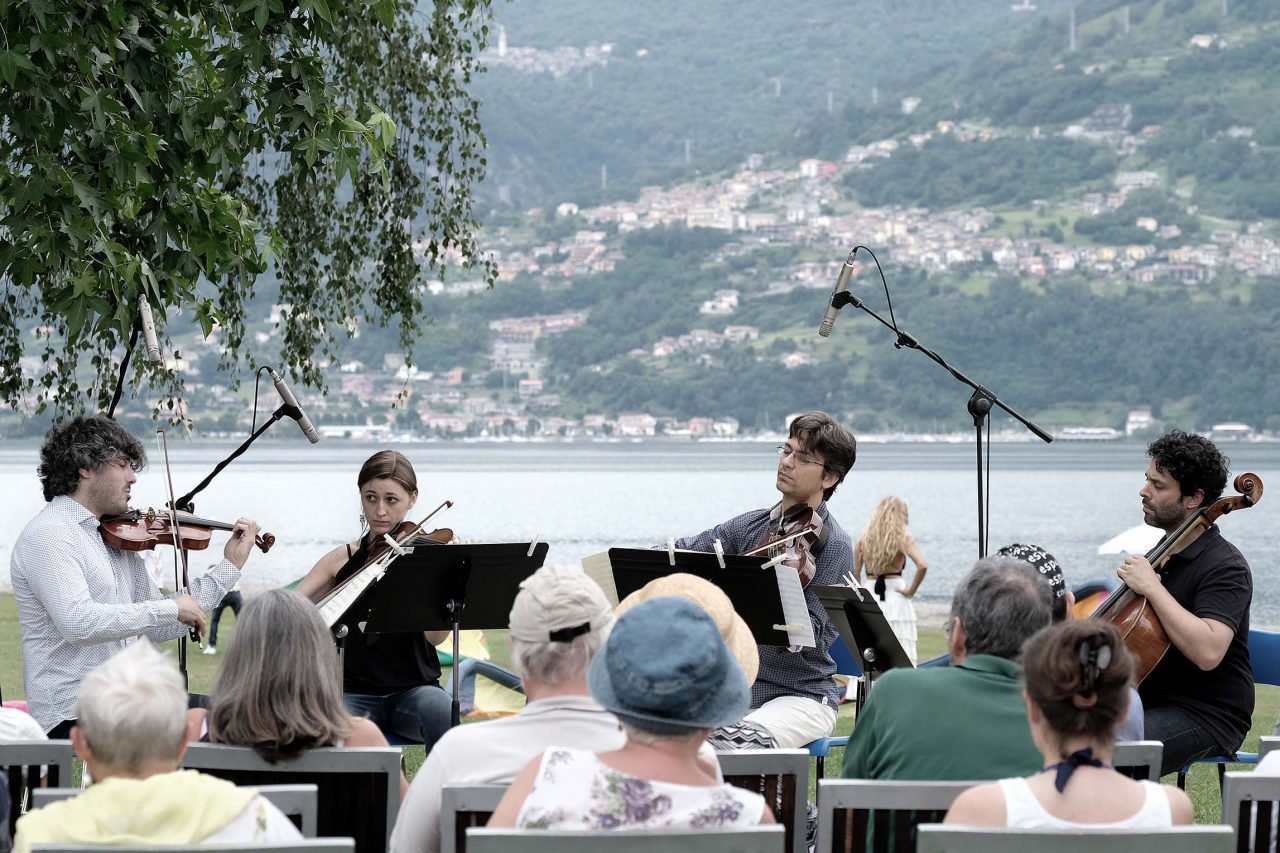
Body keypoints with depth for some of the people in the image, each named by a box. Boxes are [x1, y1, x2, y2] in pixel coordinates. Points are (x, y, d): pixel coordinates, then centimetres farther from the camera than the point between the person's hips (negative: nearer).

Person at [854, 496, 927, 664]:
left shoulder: (864, 537, 4)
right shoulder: (903, 538, -5)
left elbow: (854, 573, 2)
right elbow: (922, 566, -17)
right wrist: (910, 591, -7)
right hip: (895, 596, -3)